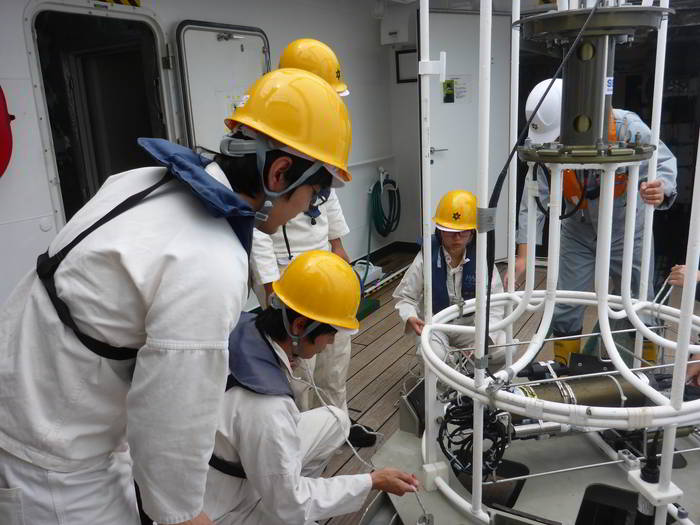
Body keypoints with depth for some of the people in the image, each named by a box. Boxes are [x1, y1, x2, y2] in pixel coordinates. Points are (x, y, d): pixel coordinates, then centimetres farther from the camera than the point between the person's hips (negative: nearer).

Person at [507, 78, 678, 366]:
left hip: (626, 230, -1)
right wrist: (523, 254, -25)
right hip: (577, 232, 2)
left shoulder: (625, 126, -27)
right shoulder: (546, 143, -21)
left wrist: (660, 189, -40)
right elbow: (535, 199, -20)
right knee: (566, 309, 8)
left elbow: (663, 161, -16)